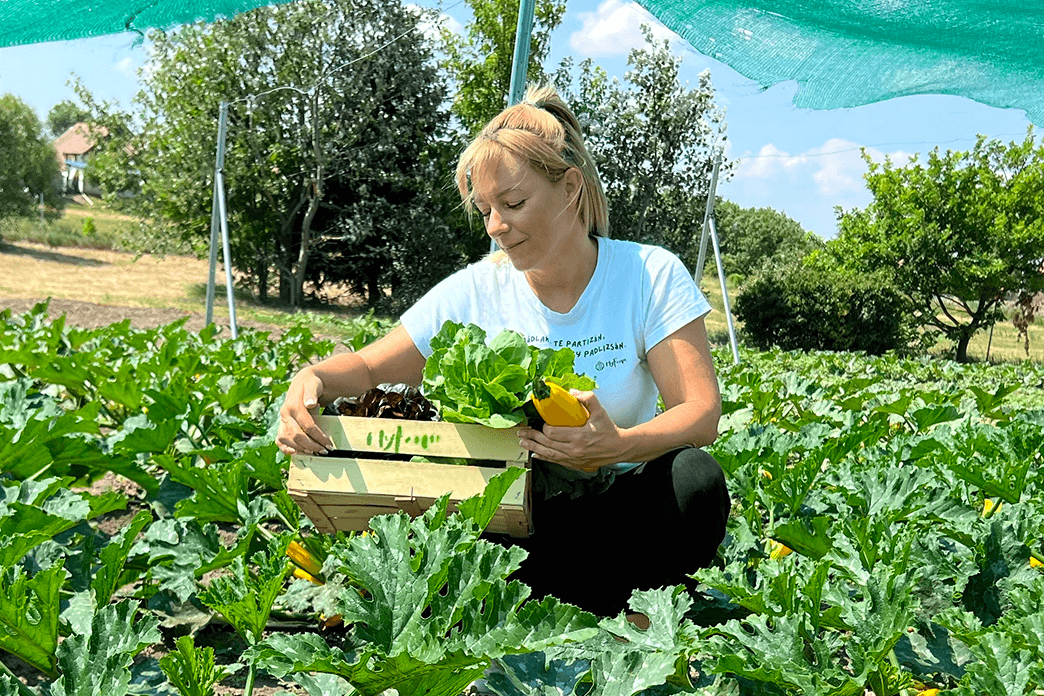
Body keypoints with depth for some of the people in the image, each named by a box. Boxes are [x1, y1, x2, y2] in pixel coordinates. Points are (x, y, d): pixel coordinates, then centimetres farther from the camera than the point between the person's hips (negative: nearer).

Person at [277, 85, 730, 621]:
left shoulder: (651, 275, -8)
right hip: (516, 508, 2)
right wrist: (314, 379, -23)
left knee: (695, 478, -32)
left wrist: (620, 446, -38)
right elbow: (370, 368, 2)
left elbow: (701, 412, -16)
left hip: (619, 509, -2)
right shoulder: (475, 292, -3)